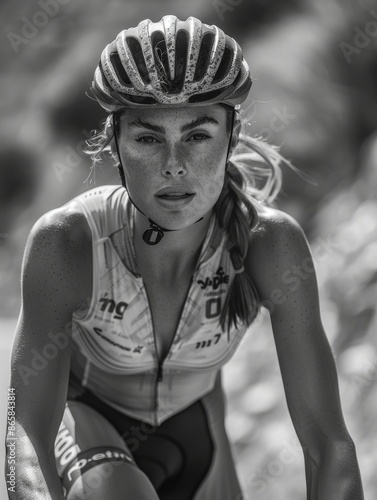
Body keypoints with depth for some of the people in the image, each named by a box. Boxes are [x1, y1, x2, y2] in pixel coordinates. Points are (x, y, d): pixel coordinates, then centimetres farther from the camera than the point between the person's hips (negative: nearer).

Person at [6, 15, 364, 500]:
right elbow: (29, 430, -33)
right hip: (79, 413, -2)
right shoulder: (65, 244, -34)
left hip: (189, 425, 3)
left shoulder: (270, 244, -32)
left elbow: (329, 444, -28)